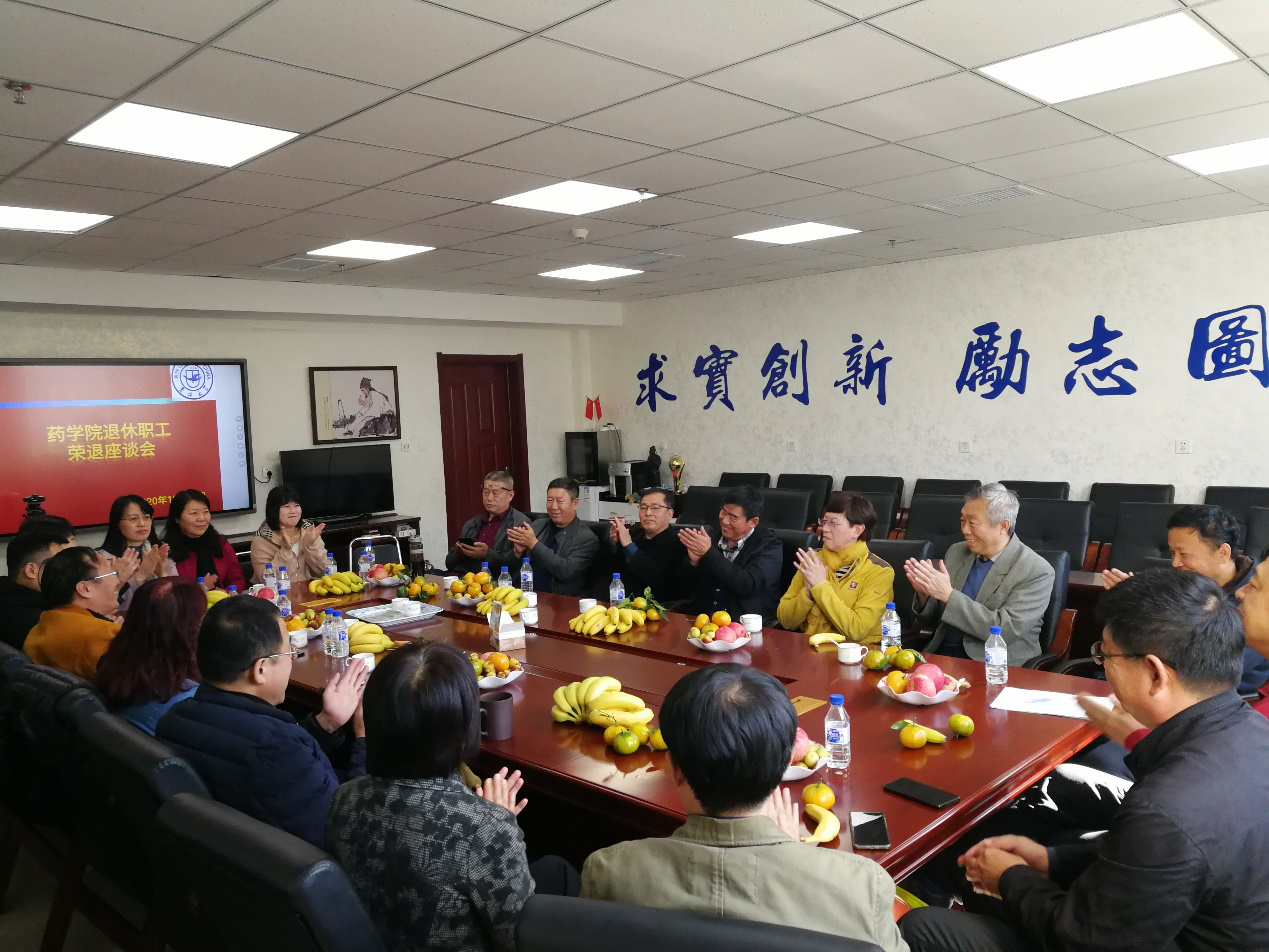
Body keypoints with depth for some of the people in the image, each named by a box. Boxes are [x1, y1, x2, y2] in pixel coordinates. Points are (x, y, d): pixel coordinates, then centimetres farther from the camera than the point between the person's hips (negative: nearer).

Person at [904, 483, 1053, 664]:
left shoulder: (1037, 572, -8)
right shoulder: (957, 552, 9)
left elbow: (1006, 630, -18)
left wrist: (949, 595, -21)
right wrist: (924, 594, -9)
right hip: (941, 654, 6)